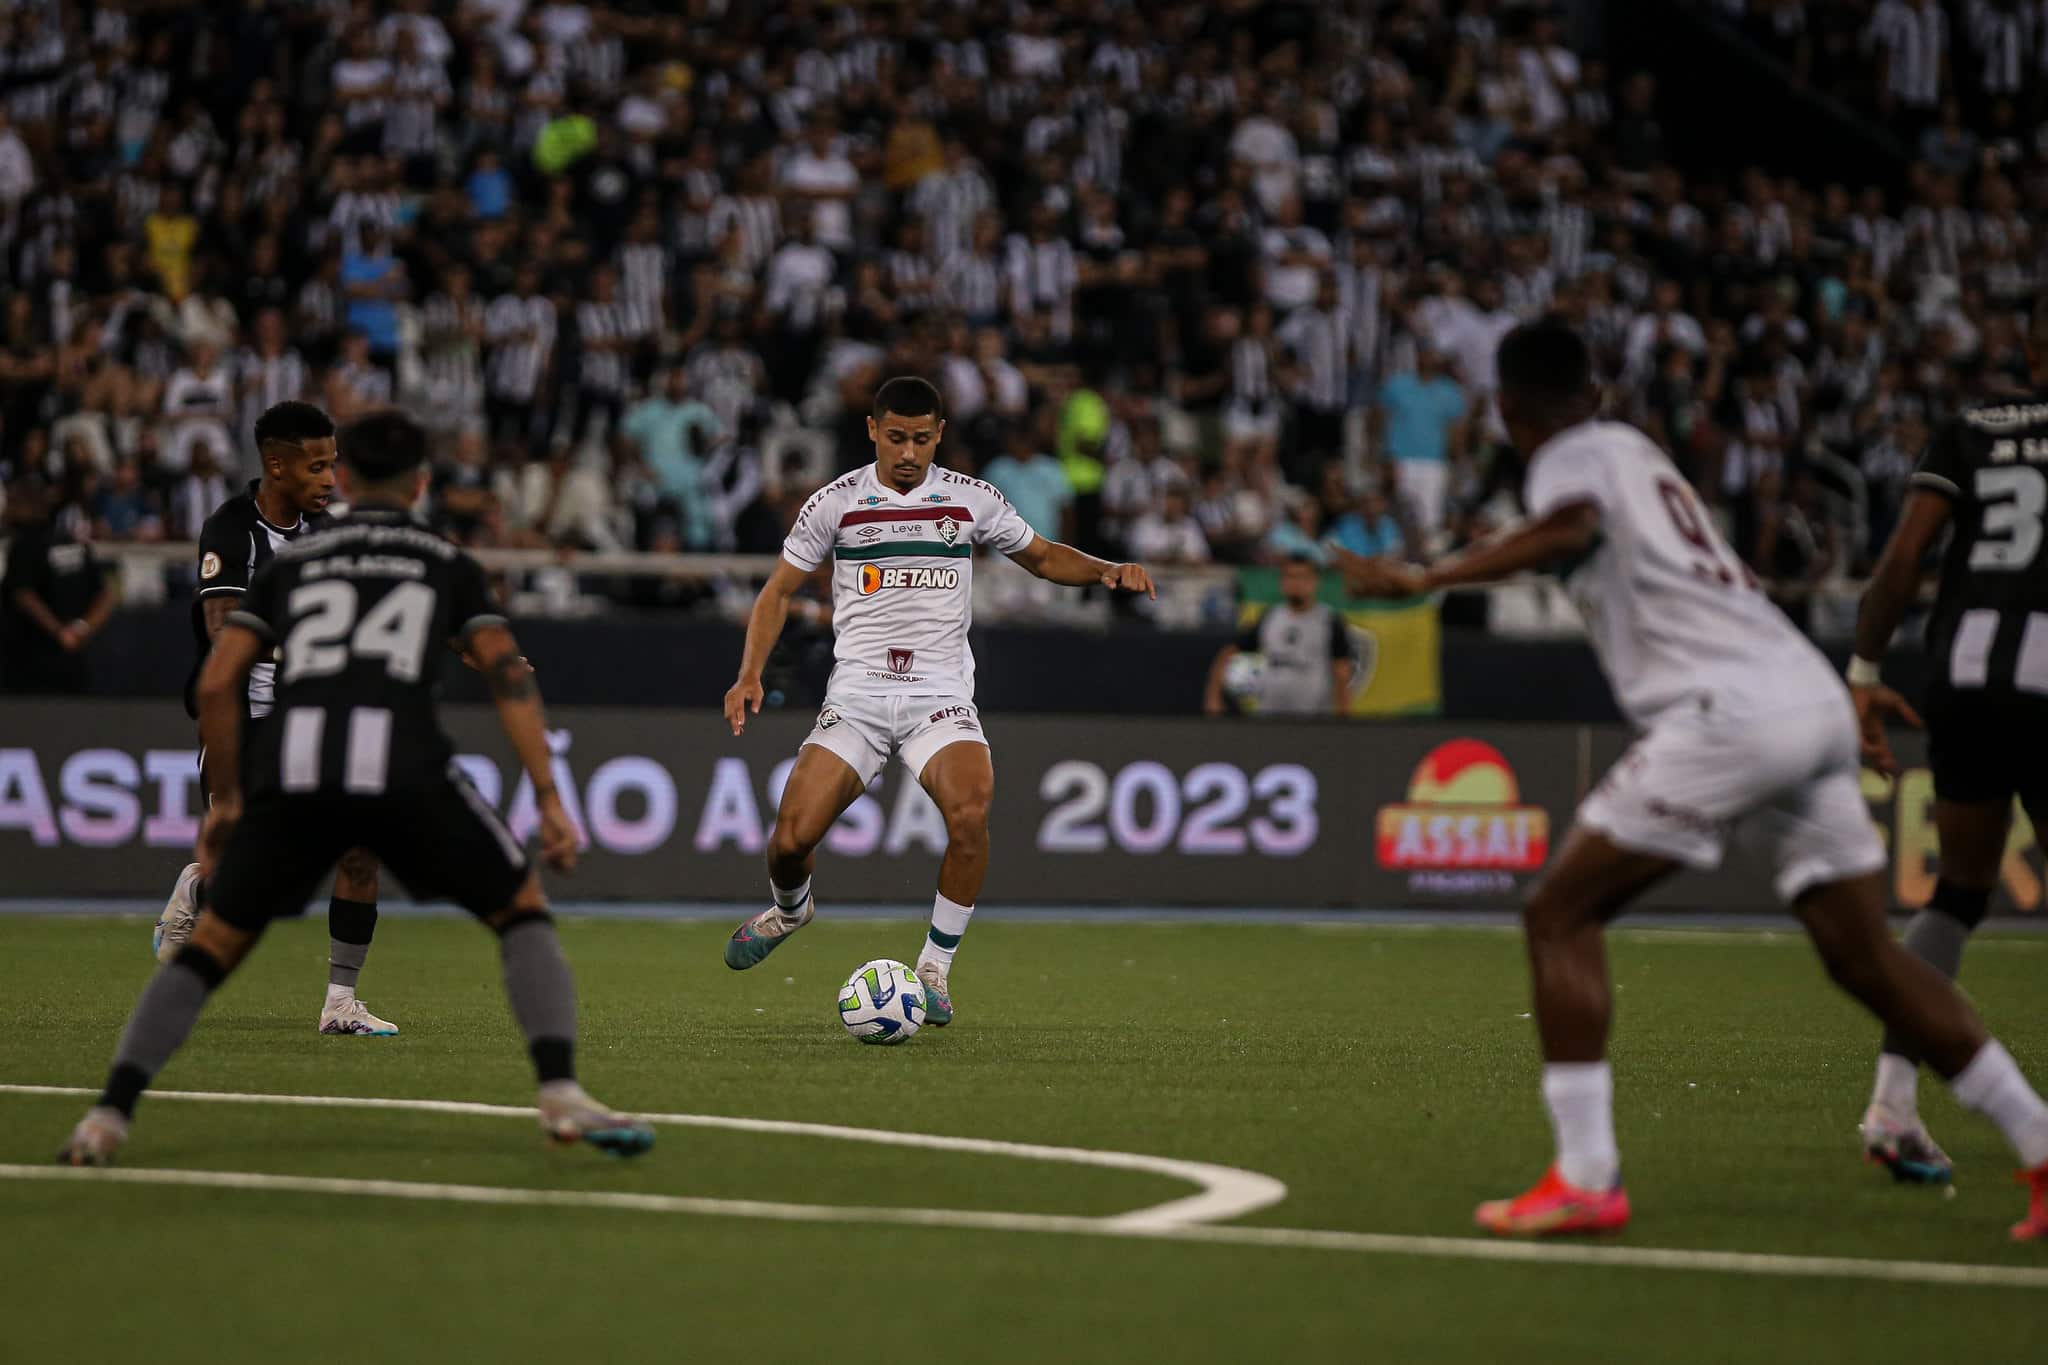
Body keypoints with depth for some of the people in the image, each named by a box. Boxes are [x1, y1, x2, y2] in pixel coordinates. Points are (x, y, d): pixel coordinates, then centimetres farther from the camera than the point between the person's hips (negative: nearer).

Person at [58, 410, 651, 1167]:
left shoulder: (288, 562, 26)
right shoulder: (447, 563, 22)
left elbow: (217, 683, 17)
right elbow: (508, 674, 10)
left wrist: (225, 799, 26)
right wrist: (549, 799, 7)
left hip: (290, 764, 2)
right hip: (402, 760, -2)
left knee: (213, 943, 14)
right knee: (522, 908, 15)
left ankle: (107, 1117, -2)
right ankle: (561, 1096, -3)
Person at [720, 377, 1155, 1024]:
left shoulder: (972, 499, 5)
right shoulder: (836, 502, 3)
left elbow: (1044, 557, 20)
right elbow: (779, 590, 10)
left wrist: (1107, 570, 0)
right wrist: (750, 674, -3)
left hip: (941, 696, 0)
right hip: (856, 694, 0)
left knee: (970, 813, -29)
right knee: (792, 836, -14)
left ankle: (935, 967, -11)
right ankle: (789, 908, 25)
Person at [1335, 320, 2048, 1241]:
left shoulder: (1574, 460, 2)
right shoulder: (1635, 451, 26)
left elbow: (1570, 529, -22)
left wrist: (1426, 578, -24)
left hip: (1733, 709, -8)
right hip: (1816, 697, 8)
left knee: (1559, 914, -2)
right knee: (1864, 957, 16)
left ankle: (1586, 1178, -11)